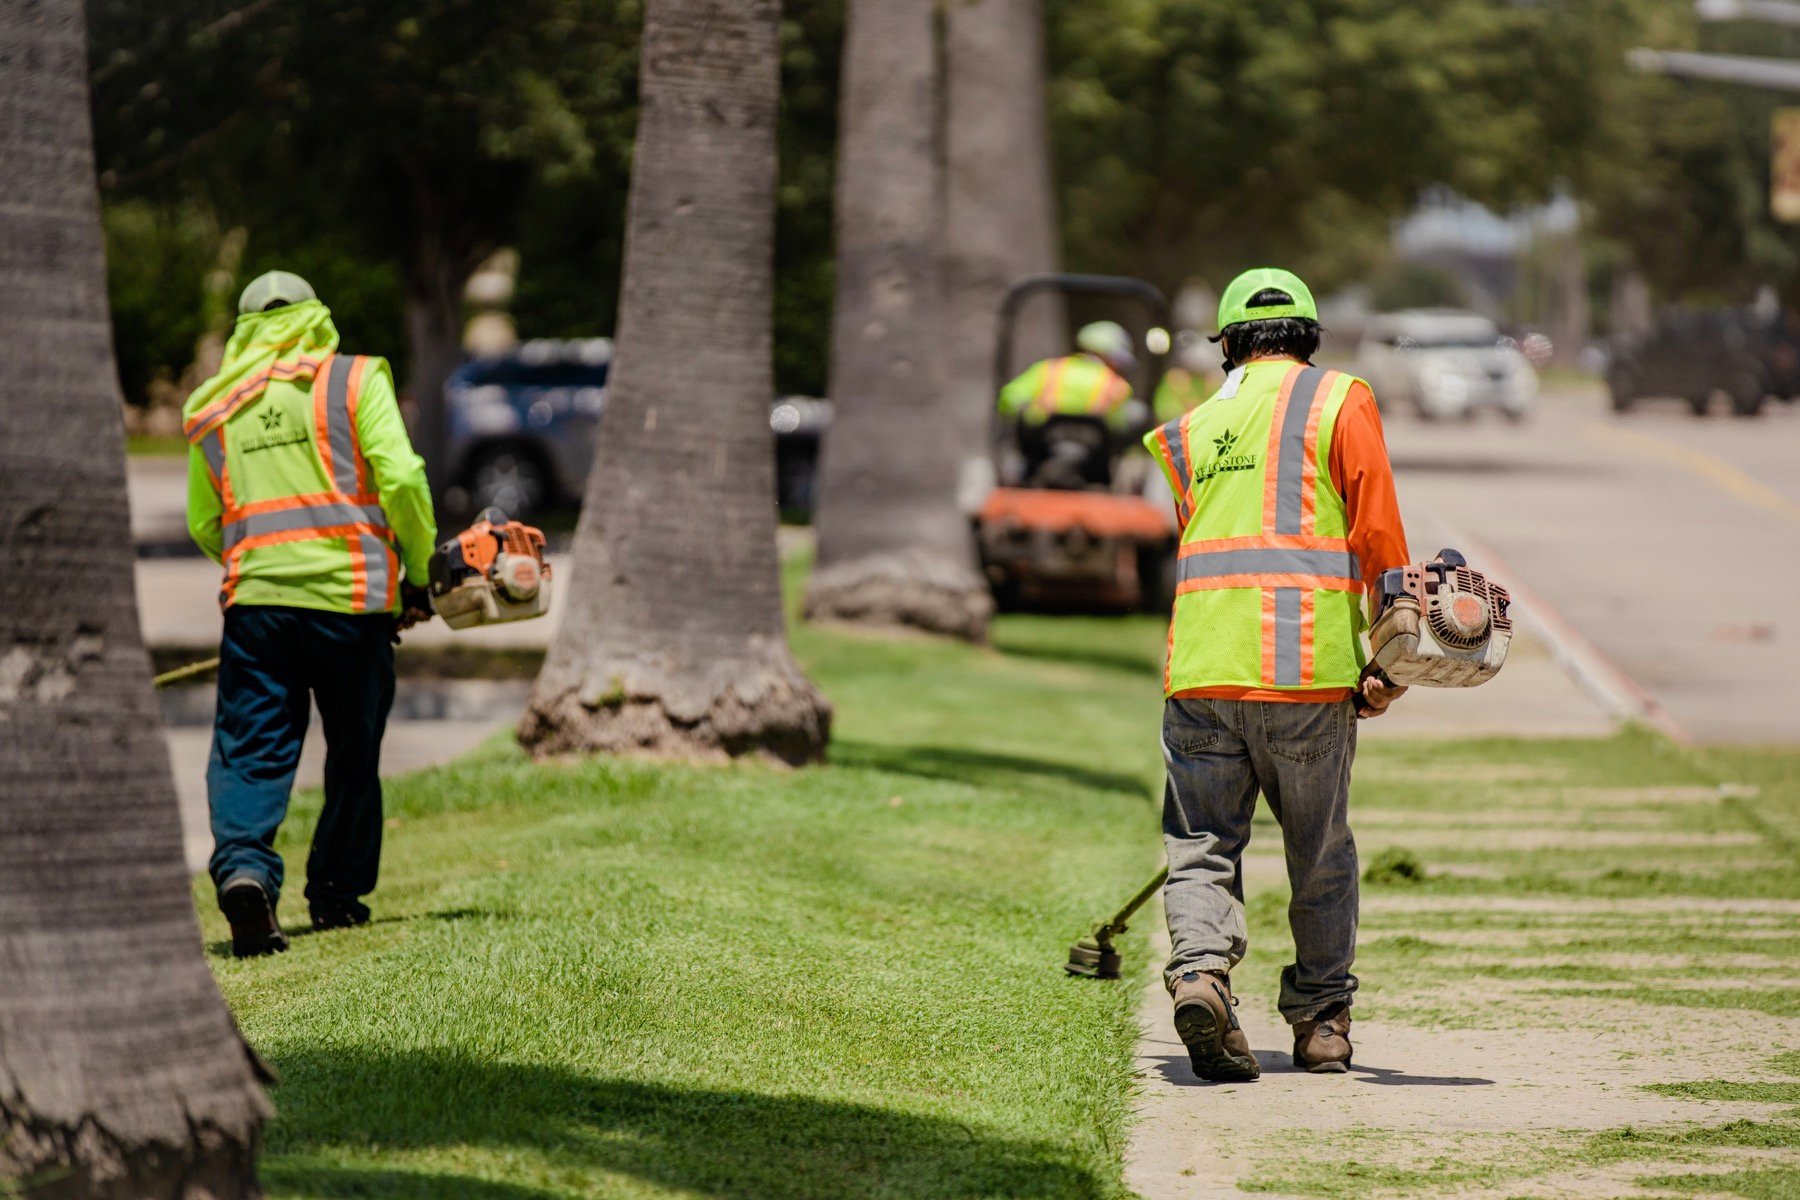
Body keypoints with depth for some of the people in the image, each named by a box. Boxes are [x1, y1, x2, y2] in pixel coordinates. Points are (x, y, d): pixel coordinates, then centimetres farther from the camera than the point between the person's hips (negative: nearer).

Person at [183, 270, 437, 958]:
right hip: (349, 595, -1)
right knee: (355, 754, 14)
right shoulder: (353, 381, 3)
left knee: (249, 751, 0)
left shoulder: (213, 411, 13)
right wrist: (419, 572, 5)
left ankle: (243, 865, -25)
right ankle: (337, 893, 19)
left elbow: (203, 526, 18)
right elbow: (401, 479, -6)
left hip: (255, 598, 2)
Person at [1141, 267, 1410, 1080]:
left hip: (1200, 664, 2)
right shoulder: (1338, 403, 6)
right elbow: (1377, 533, -3)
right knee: (1321, 852, 10)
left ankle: (1200, 971, -21)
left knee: (1202, 844, 4)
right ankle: (1323, 1019, 16)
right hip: (1306, 663, -2)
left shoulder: (1194, 430, 20)